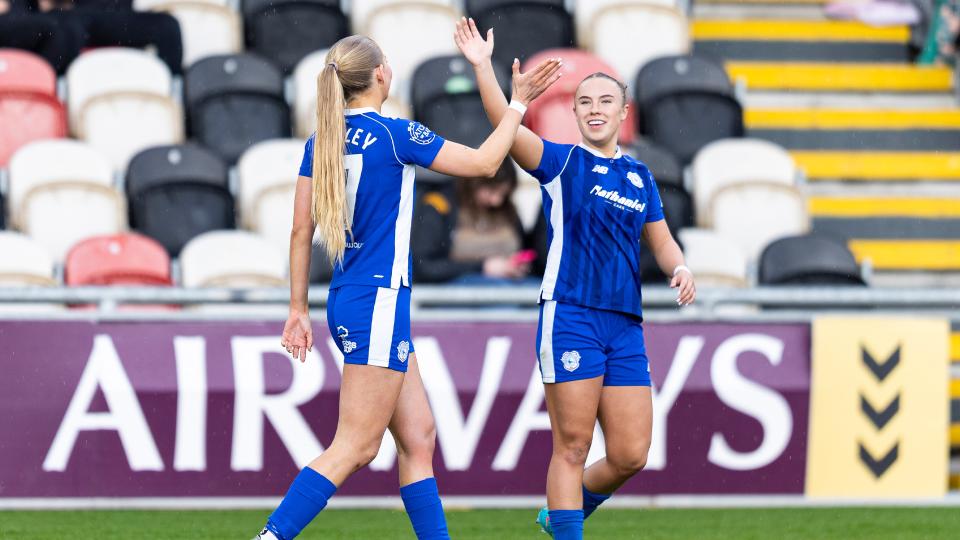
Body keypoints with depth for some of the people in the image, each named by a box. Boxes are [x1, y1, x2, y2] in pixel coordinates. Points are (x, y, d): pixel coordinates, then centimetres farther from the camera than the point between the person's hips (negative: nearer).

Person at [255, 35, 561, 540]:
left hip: (346, 302, 8)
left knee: (418, 437, 11)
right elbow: (484, 162, -4)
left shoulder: (320, 142, 7)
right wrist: (519, 102, 8)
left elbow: (301, 230, 9)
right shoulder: (393, 134, -12)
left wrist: (298, 308, 15)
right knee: (354, 448, -7)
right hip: (379, 303, -8)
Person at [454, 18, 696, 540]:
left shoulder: (639, 177, 17)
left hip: (625, 326, 5)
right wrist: (482, 67, -28)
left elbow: (661, 241, 24)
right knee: (572, 447, -6)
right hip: (570, 316, -5)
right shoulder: (561, 162, 1)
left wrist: (680, 268, 1)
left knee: (630, 456, 3)